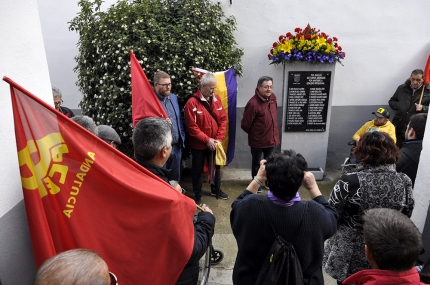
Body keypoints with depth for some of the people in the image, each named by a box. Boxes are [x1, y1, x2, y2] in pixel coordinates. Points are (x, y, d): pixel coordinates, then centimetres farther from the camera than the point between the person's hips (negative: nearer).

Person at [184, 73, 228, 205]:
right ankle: (197, 195, 28)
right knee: (198, 170, 10)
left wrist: (219, 138, -8)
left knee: (216, 167, 20)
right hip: (198, 144, -5)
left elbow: (223, 119, 1)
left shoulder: (216, 98, -1)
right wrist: (207, 140, -19)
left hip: (215, 143, 5)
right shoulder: (192, 102, -18)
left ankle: (216, 189, 42)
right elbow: (191, 127, -19)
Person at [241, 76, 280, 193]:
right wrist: (253, 134, 1)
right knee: (256, 162, 15)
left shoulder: (273, 97, -2)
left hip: (271, 138, 6)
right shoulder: (253, 103, -24)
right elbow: (245, 124, -17)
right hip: (257, 140, -6)